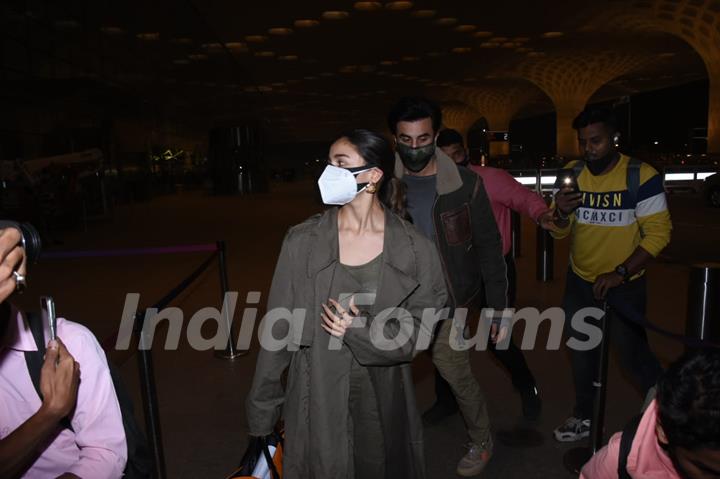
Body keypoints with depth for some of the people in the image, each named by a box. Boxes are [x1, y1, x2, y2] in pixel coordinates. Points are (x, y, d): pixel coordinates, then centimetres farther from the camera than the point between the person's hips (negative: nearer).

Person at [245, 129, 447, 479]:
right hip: (317, 403, 0)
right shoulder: (303, 241, -8)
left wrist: (361, 331, -21)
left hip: (384, 404, 1)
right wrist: (262, 412, -2)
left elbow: (420, 331, -4)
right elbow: (279, 329, -4)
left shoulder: (413, 249, -8)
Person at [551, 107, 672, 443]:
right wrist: (562, 214, -24)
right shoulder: (571, 174, -5)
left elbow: (659, 232, -16)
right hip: (580, 281, 4)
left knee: (634, 354, 4)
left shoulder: (641, 176, -16)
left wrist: (621, 273, -23)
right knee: (581, 352, 16)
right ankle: (584, 418, 37)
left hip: (625, 284, -4)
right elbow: (560, 232, -1)